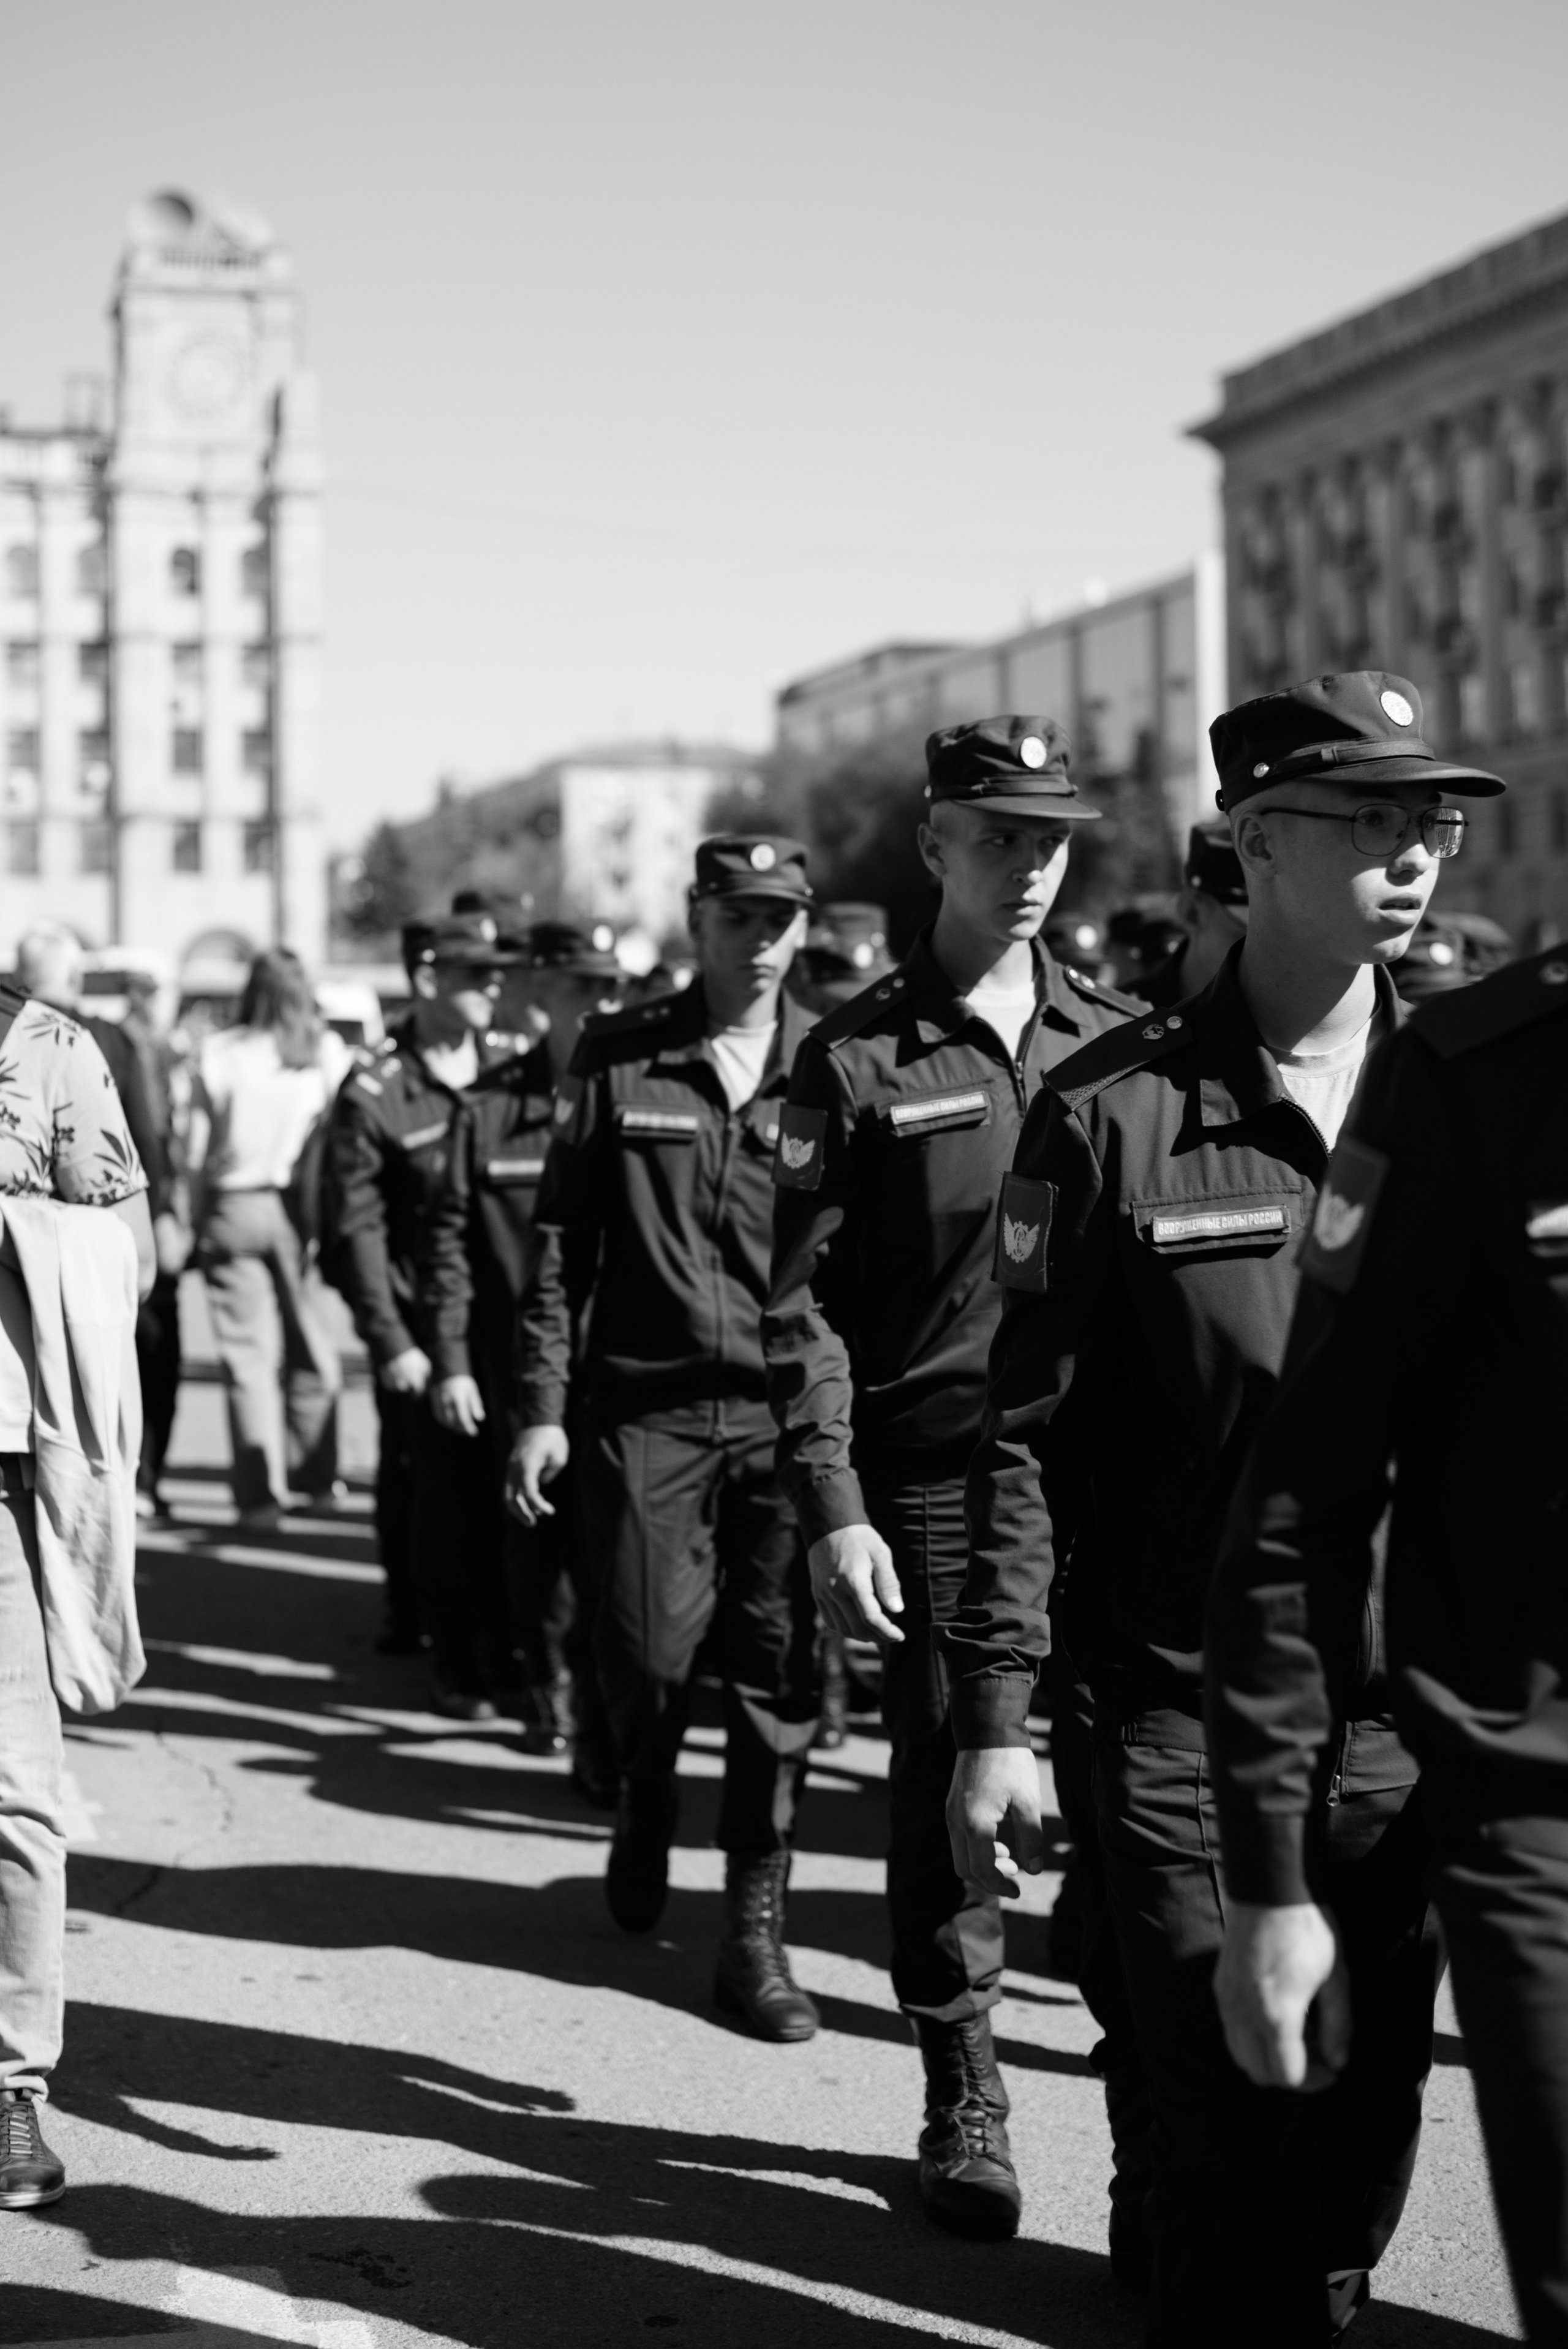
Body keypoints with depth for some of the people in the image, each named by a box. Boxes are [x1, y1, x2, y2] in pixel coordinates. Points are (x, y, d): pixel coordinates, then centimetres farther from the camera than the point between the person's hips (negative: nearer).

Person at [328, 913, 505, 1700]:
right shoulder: (374, 1096, -6)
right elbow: (359, 1229, -8)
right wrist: (391, 1344, -12)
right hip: (426, 1325, -4)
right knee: (443, 1493, -4)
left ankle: (498, 1647, 21)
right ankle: (455, 1665, 3)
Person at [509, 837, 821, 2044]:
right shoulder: (619, 1058, 3)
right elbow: (560, 1242, 5)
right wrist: (544, 1405, 1)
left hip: (792, 1413, 0)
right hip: (647, 1404, 0)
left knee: (781, 1673, 0)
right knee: (649, 1653, 0)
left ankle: (756, 1929, 12)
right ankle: (646, 1812, 33)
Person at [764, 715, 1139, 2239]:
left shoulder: (1124, 1049, 9)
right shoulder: (857, 1061, 1)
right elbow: (803, 1306, -2)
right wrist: (832, 1510, -9)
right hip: (935, 1478, -2)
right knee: (945, 1788, 4)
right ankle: (964, 2101, 18)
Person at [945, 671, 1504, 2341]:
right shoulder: (1112, 1112, -5)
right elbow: (1030, 1434, -3)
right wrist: (995, 1717, -5)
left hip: (1419, 1732, 3)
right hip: (1189, 1726, -3)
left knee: (1361, 2162, 13)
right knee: (1237, 2174, -1)